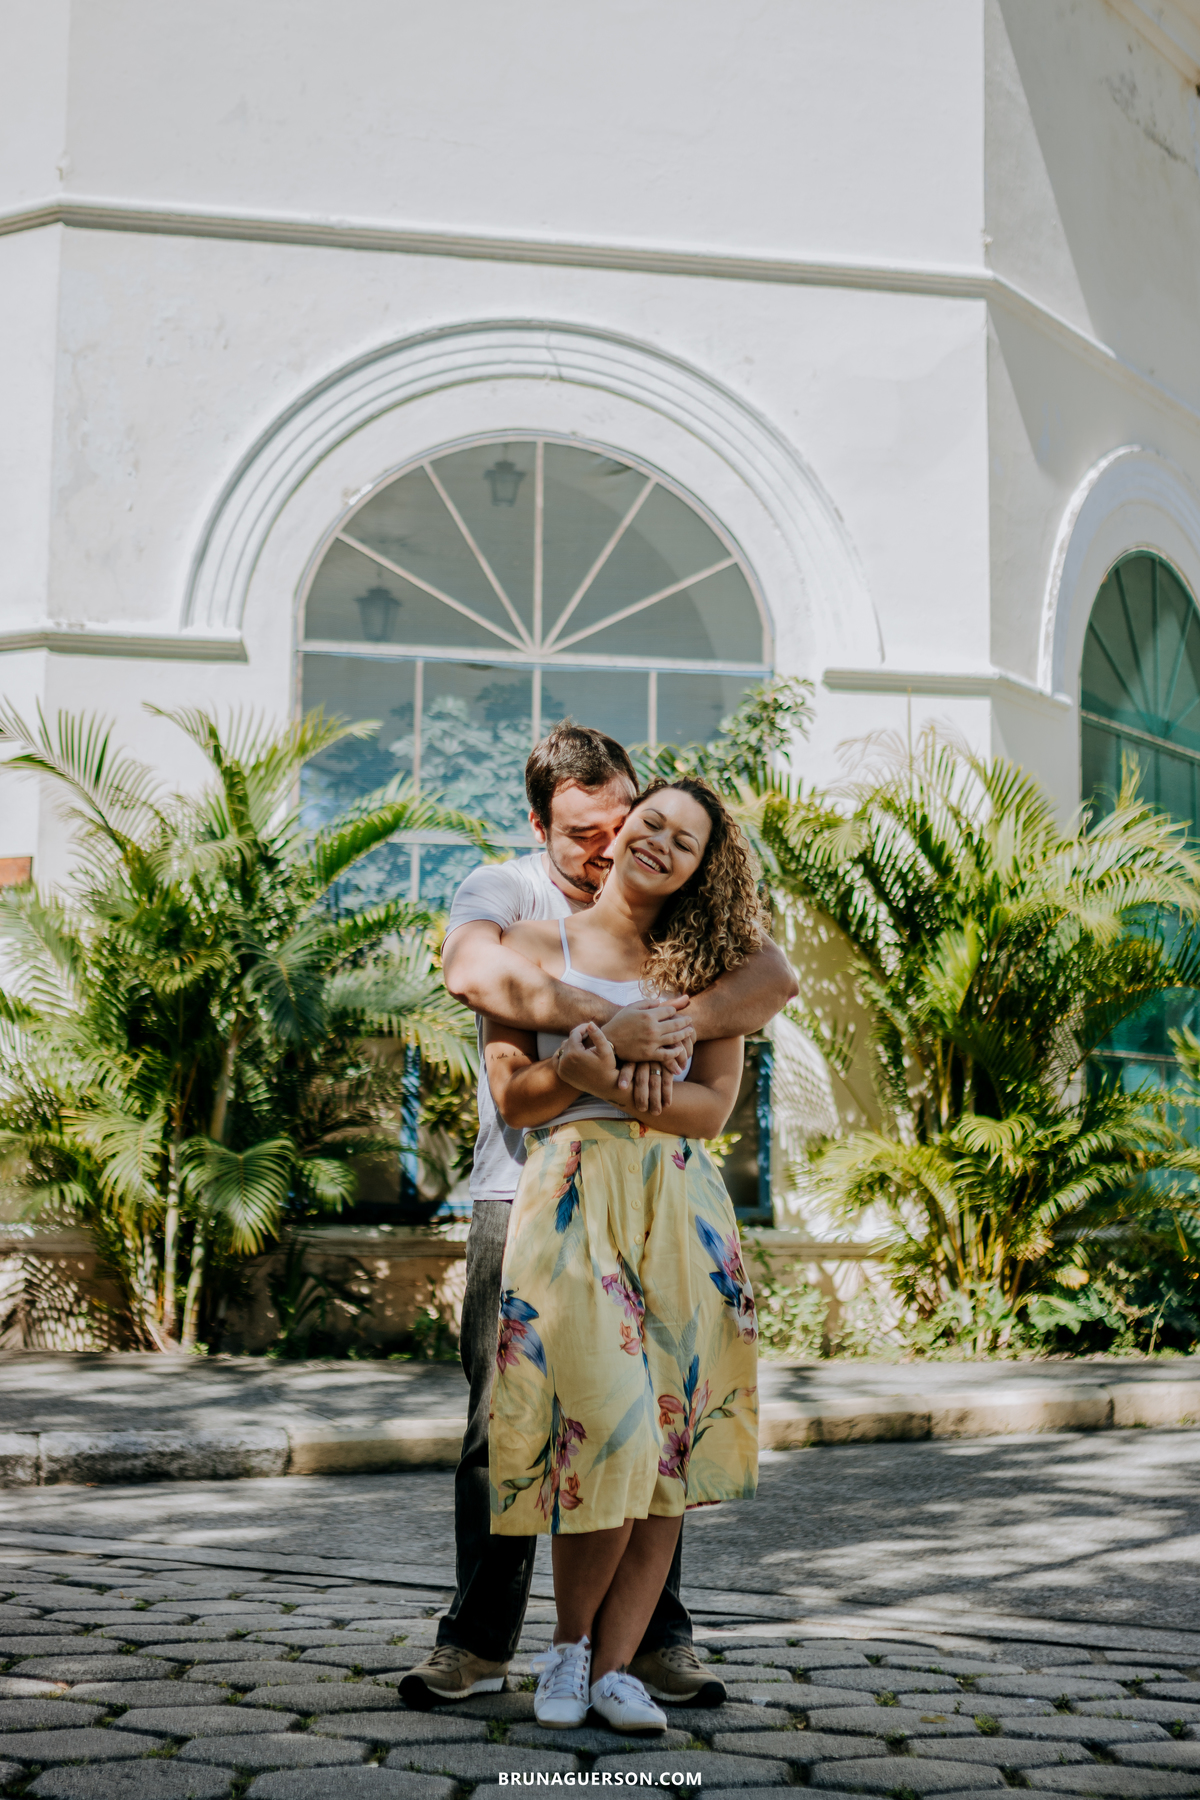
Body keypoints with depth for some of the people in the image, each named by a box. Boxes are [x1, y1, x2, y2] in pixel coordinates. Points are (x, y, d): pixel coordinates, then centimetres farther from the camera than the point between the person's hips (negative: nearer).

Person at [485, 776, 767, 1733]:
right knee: (608, 1429, -13)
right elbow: (512, 1099, 4)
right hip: (573, 1196, -3)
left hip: (682, 1204, 3)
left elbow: (712, 1107, 3)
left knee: (671, 1433, -4)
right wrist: (573, 1066, -16)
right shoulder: (539, 943, 10)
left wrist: (615, 1085, -13)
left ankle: (614, 1666, 5)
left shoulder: (708, 964, 15)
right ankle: (570, 1644, 10)